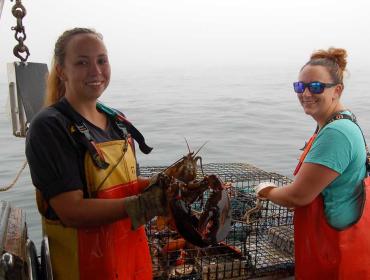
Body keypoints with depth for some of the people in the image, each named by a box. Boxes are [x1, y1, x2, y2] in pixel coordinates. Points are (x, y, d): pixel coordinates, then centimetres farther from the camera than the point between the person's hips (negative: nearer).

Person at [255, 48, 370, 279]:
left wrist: (266, 191, -7)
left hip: (335, 251, -9)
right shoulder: (333, 124, 5)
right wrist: (278, 189, 7)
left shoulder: (335, 133, -27)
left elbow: (298, 196, -24)